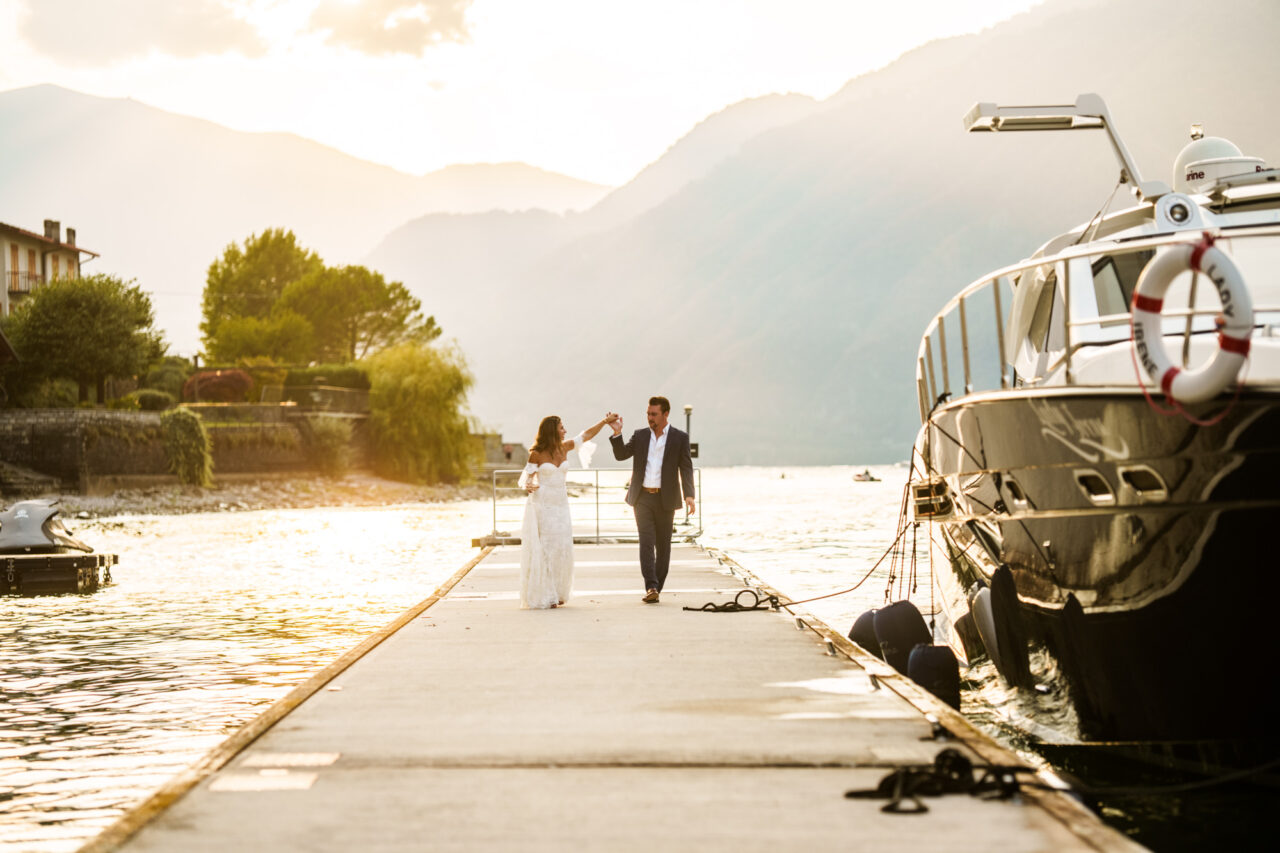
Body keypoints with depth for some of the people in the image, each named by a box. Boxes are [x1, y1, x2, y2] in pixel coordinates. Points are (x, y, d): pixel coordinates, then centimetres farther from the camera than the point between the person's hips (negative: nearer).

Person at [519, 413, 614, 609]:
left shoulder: (564, 448, 7)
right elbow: (527, 476, -2)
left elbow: (586, 435, 15)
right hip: (543, 505, -5)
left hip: (561, 505, 5)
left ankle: (557, 594, 14)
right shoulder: (537, 454, -6)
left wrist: (605, 421, 14)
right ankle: (544, 597, -2)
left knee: (562, 549, 3)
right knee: (544, 549, -6)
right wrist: (527, 487, -23)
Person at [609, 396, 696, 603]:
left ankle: (657, 588, 13)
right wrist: (617, 433, -10)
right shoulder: (640, 436, 9)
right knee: (646, 542, -11)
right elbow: (621, 454, 5)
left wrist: (689, 495, -16)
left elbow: (686, 468, -4)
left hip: (665, 499, -1)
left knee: (663, 545, 5)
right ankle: (651, 587, -18)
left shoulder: (680, 438, 1)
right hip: (643, 498, 1)